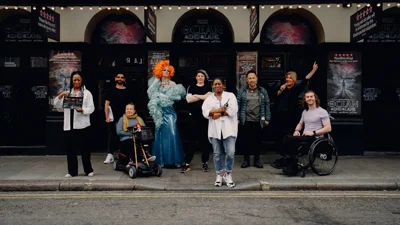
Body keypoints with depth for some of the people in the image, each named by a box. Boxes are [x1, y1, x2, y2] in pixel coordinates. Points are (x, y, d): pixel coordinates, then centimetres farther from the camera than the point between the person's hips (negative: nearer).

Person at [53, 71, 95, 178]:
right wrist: (60, 96, -11)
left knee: (84, 148, 0)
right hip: (69, 125, 3)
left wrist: (82, 110, -22)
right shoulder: (67, 93, 15)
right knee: (70, 148, 5)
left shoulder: (86, 93, 4)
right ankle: (72, 171, 15)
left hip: (82, 124, -3)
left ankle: (88, 170, 11)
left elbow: (91, 108, -3)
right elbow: (56, 105, 7)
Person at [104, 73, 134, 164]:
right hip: (113, 118, 0)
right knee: (112, 135, 0)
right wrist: (107, 117, -4)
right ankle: (110, 155, 1)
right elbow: (106, 104, 5)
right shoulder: (111, 90, 8)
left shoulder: (128, 91, 8)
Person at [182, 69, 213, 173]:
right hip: (194, 117, 0)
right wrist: (203, 97, -6)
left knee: (205, 139, 2)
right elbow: (189, 99, -3)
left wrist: (196, 96, -6)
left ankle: (205, 163, 11)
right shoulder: (191, 88, 13)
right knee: (192, 139, -3)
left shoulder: (208, 88, 12)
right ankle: (186, 163, 1)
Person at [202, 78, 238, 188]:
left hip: (228, 129, -2)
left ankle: (228, 174, 10)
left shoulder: (230, 95, 8)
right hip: (215, 129, 2)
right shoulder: (209, 98, 14)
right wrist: (219, 110, -11)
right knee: (217, 153, 6)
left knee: (230, 153, -9)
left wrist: (219, 114, -7)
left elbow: (233, 110, -7)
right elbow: (205, 112, -1)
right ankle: (219, 175, 20)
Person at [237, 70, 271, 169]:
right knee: (245, 140, 5)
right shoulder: (242, 91, 4)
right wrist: (237, 118, -3)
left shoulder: (263, 91, 7)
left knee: (257, 141, 7)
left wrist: (267, 119, 2)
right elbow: (238, 105, 3)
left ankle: (257, 160, 20)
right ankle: (246, 160, 17)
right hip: (245, 121, -1)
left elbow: (267, 105, 7)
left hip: (258, 121, 1)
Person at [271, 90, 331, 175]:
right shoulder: (305, 112, 20)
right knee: (287, 138, -22)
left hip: (315, 138, -6)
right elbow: (300, 124, 31)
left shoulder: (322, 112, -1)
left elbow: (328, 128, -8)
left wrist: (313, 132, -16)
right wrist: (297, 131, 7)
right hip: (305, 137, 7)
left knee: (290, 139, -26)